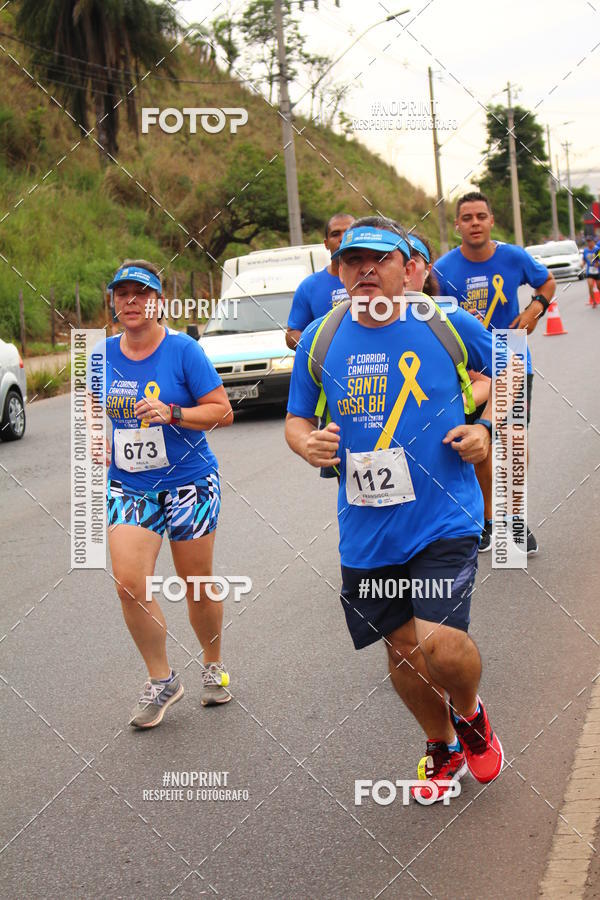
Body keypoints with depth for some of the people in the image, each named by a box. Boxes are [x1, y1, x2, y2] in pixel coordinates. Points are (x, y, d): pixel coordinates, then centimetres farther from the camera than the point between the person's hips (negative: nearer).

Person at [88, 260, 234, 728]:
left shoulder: (183, 350, -8)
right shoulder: (105, 354, 4)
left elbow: (222, 410, -8)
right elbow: (96, 406, 23)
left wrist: (172, 413, -21)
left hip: (189, 482, -3)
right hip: (127, 485, 3)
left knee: (197, 584, 7)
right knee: (129, 582, -10)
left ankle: (215, 667, 32)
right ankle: (162, 680, 7)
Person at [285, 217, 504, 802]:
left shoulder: (450, 324, -5)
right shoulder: (320, 339, 1)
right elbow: (296, 419, 13)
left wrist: (485, 428, -3)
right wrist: (308, 443, -10)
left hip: (444, 519, -3)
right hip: (366, 530, 3)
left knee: (439, 645, -18)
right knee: (400, 646, 13)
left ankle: (470, 713, 18)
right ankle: (442, 746, 41)